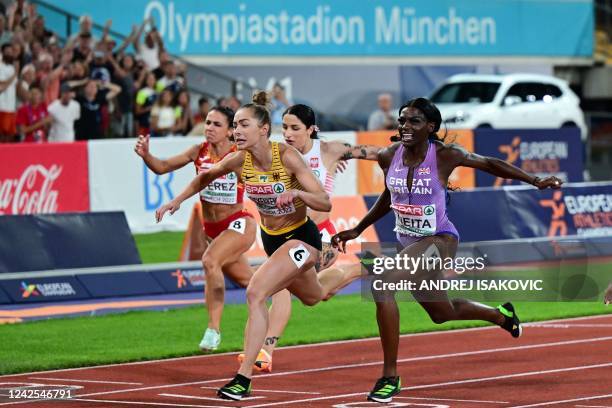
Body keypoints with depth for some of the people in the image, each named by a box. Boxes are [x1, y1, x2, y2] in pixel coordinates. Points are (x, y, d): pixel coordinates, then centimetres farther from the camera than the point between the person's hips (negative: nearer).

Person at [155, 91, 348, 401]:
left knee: (255, 293, -26)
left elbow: (325, 203, -26)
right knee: (313, 296, 29)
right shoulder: (239, 160, -13)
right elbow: (205, 177, 9)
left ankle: (244, 378, -22)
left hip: (301, 237, -7)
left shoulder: (287, 157, -27)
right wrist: (176, 201, 0)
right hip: (271, 239, 7)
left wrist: (296, 193, -44)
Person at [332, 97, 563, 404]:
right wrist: (357, 230, 18)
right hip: (409, 242, 7)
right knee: (442, 314, 23)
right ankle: (501, 315, 55)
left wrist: (535, 181, -5)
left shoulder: (444, 155, -16)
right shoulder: (388, 157, -4)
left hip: (439, 240, -7)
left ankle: (390, 376, -20)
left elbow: (489, 164, -3)